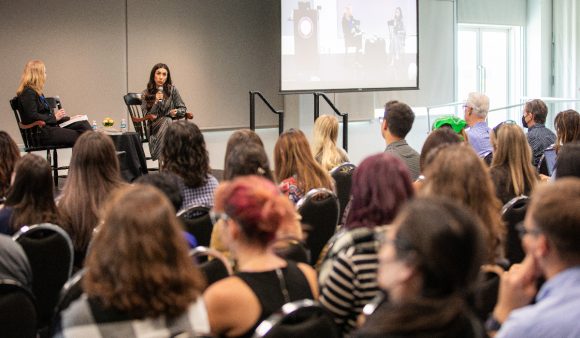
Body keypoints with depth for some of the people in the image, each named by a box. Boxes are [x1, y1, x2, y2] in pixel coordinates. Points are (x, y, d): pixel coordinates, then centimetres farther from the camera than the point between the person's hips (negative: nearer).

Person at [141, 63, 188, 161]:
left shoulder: (172, 90, 6)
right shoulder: (146, 94, 3)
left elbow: (183, 109, 10)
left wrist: (176, 112, -12)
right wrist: (156, 102, -14)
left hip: (171, 124, 1)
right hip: (154, 127, -1)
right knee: (166, 120, -32)